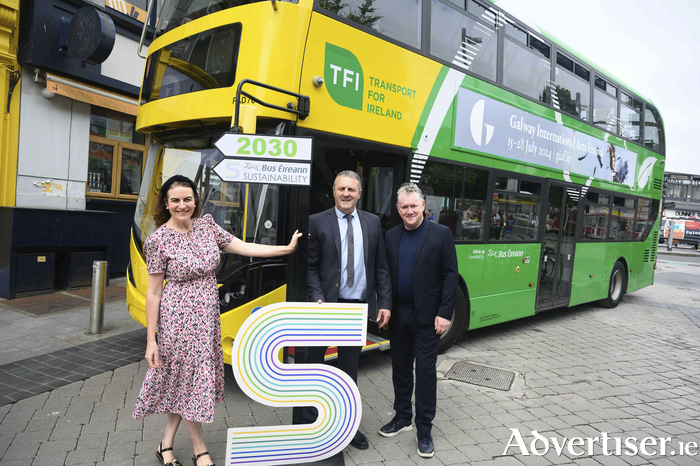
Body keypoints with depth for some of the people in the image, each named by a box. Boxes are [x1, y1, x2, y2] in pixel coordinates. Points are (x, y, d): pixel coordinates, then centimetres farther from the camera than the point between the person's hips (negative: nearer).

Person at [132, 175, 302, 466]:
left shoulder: (207, 225, 2)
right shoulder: (159, 240, -12)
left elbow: (244, 248, 1)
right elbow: (153, 292, -9)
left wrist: (288, 248, -4)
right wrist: (151, 340, -8)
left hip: (207, 316, 5)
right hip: (179, 318, -5)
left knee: (185, 381, 15)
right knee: (189, 379, 7)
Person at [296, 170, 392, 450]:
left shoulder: (373, 222, 7)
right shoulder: (317, 222, -2)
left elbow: (381, 267, 7)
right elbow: (310, 267, -3)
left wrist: (384, 303, 2)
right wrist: (318, 299, -15)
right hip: (327, 306, -3)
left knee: (349, 370, 15)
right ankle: (305, 423, 22)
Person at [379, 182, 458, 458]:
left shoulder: (441, 234, -7)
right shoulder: (391, 236, 5)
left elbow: (450, 276, -8)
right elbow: (386, 274, 9)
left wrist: (444, 314, -13)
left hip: (427, 316, -4)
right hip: (398, 314, 4)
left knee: (426, 371, 3)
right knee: (400, 368, 15)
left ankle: (424, 428, 18)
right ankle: (402, 417, 33)